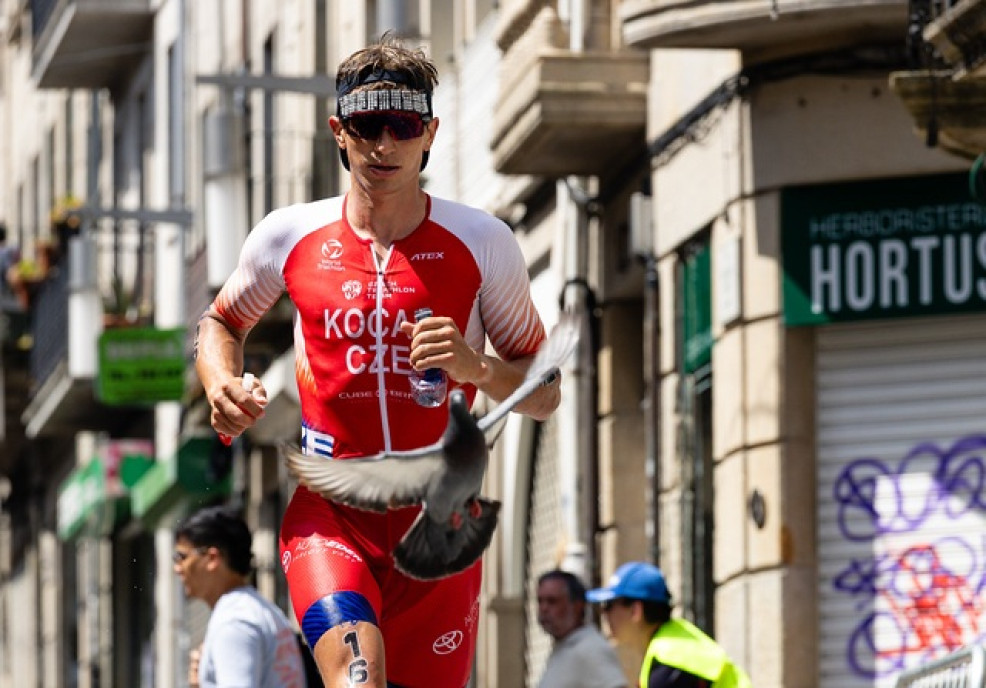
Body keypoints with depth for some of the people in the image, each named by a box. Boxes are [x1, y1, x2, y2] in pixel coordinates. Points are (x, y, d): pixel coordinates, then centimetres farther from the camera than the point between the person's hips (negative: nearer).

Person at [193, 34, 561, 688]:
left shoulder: (482, 243, 1)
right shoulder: (289, 237, 4)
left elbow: (545, 394, 6)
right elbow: (221, 322, 24)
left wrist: (475, 368, -15)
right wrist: (222, 383, 1)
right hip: (328, 512, -1)